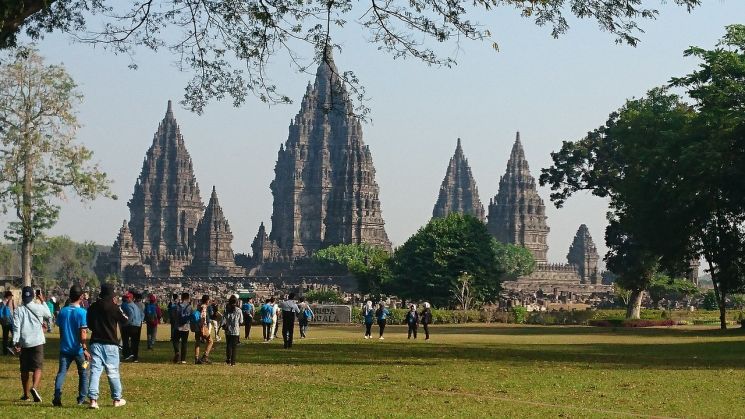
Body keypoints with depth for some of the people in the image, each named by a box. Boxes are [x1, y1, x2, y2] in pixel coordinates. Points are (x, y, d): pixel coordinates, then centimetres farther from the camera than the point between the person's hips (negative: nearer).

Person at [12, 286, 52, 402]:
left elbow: (16, 327, -6)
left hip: (24, 343, 2)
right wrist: (43, 302, 27)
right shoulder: (39, 308, -1)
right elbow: (49, 315, 18)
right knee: (37, 367, -6)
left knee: (24, 370, 13)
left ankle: (26, 394, 20)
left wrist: (15, 342, -5)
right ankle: (34, 387, -31)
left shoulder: (18, 311, 0)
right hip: (37, 342, -2)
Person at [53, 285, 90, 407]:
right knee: (83, 373, 13)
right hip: (78, 349, -3)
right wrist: (85, 349, -13)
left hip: (64, 349, 3)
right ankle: (82, 398, 16)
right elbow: (83, 334, -16)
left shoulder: (62, 311, 3)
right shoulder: (82, 312, -12)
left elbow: (60, 329, 10)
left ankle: (57, 396, -17)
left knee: (61, 372, 1)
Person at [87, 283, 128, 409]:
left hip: (95, 343, 3)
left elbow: (89, 324, 13)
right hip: (110, 344, -3)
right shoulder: (113, 307, -10)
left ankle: (93, 399, -9)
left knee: (95, 371, 0)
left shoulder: (93, 307, 3)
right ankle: (117, 399, 18)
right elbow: (124, 321, 2)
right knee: (113, 372, 7)